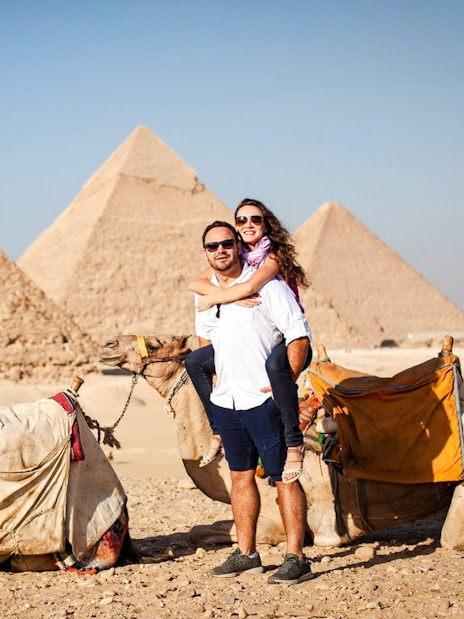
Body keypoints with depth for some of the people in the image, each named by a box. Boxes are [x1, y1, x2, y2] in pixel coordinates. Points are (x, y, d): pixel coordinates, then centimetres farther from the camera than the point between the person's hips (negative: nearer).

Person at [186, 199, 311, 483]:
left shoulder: (275, 254, -13)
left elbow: (250, 286, -32)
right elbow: (196, 283, -10)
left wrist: (212, 299, -18)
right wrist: (233, 297, -27)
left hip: (288, 341, -7)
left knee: (275, 363, -42)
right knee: (195, 361, 6)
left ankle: (295, 443, -32)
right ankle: (218, 430, 16)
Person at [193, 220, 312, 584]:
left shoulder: (267, 284, -10)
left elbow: (299, 335, -12)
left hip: (263, 400, -7)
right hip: (225, 400, 7)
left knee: (283, 477, -4)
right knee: (241, 476, 13)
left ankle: (296, 558, -1)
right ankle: (246, 554, 21)